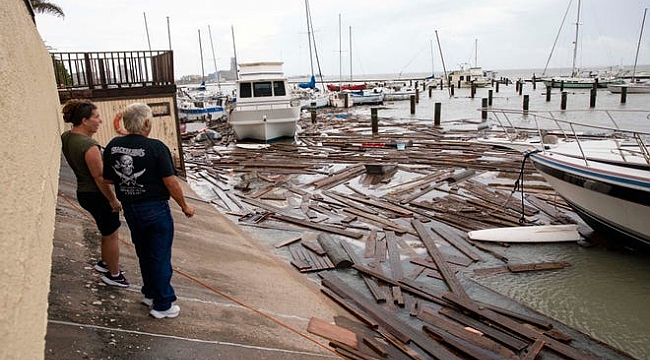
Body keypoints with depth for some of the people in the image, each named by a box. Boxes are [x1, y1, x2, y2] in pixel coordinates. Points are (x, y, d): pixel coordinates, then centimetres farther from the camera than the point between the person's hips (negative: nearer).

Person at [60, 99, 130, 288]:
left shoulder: (66, 137, -1)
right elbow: (100, 178, -24)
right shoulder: (88, 145, -28)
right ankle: (114, 275, 25)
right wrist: (113, 200, -16)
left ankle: (105, 263, 45)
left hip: (83, 193, 9)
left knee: (108, 231, 27)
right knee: (111, 236, 9)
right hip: (97, 195, -9)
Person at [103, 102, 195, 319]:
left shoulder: (113, 146, -3)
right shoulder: (156, 147, -19)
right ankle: (163, 305, 17)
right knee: (160, 257, 6)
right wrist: (184, 207, -7)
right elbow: (170, 182, -18)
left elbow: (109, 179, 6)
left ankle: (150, 293, 38)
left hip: (130, 209, 6)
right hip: (155, 209, -6)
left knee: (144, 254, 23)